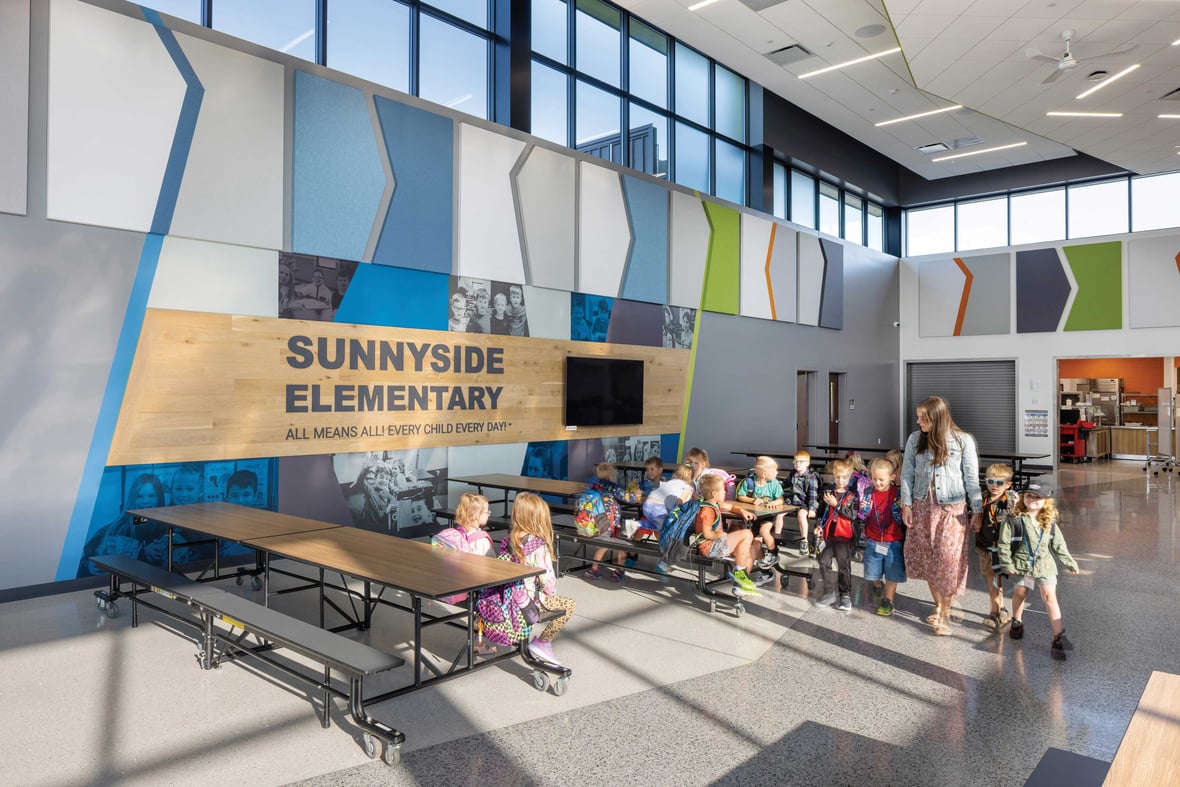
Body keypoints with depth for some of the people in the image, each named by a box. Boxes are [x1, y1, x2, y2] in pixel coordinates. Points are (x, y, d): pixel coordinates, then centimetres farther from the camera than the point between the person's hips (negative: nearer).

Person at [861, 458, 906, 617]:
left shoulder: (899, 494, -9)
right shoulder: (868, 494, -2)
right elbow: (863, 516, 7)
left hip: (894, 542, -2)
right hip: (873, 541, 3)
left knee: (892, 575, 7)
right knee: (872, 573, 14)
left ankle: (888, 601, 25)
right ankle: (878, 586, 45)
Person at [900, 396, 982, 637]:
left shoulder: (963, 441, -6)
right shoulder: (915, 439, 0)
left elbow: (972, 478, -3)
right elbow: (907, 474, 4)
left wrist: (977, 509, -3)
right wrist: (906, 504, -1)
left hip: (952, 508, -3)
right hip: (922, 506, 3)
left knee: (948, 560, -2)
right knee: (927, 558, 10)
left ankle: (946, 614, 12)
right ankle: (938, 605, 29)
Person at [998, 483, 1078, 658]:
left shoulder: (1050, 522, -1)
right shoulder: (1014, 520, -13)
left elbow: (1058, 545, 11)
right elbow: (1004, 543, -10)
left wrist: (1069, 562, 15)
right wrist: (1007, 564, -11)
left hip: (1044, 565, 1)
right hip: (1021, 564, -1)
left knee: (1049, 597, -7)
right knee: (1020, 593, 15)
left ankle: (1058, 637, -6)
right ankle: (1017, 622, 40)